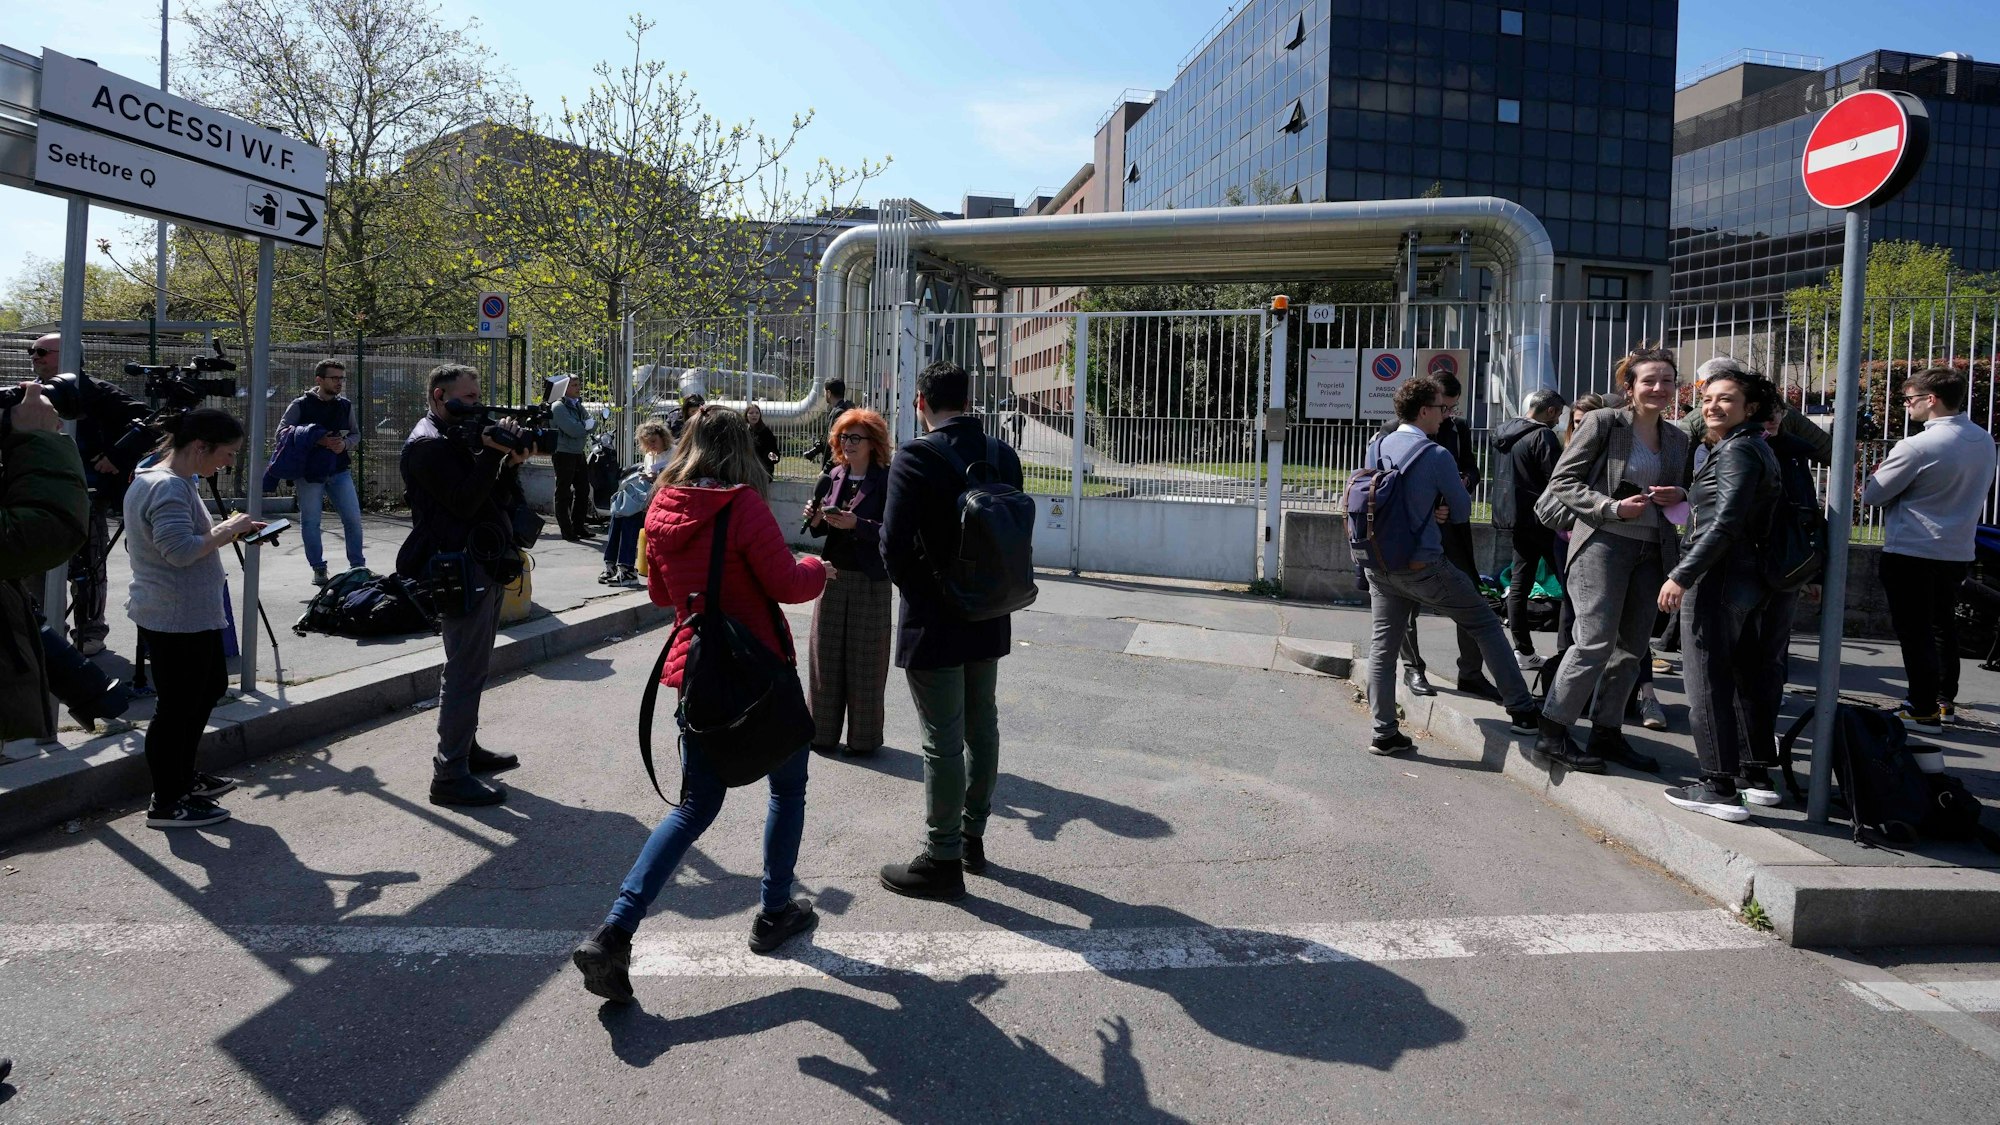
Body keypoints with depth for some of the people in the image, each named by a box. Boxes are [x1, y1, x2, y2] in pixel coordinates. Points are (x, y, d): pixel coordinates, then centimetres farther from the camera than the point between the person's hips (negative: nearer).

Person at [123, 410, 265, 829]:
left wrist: (225, 530, 9)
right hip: (177, 619, -11)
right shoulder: (169, 488, -20)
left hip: (191, 615, 11)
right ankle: (167, 804, 9)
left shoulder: (154, 480, 13)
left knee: (211, 686, 22)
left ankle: (183, 778, 34)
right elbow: (181, 550, -29)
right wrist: (226, 530, -16)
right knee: (176, 706, -2)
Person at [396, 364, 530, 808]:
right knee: (466, 672, -10)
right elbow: (465, 502, -21)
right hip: (462, 567, -10)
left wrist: (511, 463, -3)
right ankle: (450, 775, -7)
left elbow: (497, 498, 14)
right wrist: (491, 452, -19)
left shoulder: (459, 437, 19)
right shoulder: (428, 443, -11)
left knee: (469, 667, 19)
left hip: (485, 565, 11)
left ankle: (465, 747, 32)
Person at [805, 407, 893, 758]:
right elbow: (818, 531, 16)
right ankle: (824, 732, 20)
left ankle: (864, 738, 13)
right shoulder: (830, 479, 8)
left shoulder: (886, 481, -6)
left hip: (870, 582, -5)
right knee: (826, 656, 8)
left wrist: (857, 524, -25)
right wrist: (815, 520, -5)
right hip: (832, 575, 5)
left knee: (865, 660, 1)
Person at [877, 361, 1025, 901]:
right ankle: (972, 838, 32)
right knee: (981, 726, 17)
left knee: (943, 742, 1)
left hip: (933, 619, -6)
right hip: (989, 616, 7)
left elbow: (894, 546, -19)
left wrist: (915, 589, -1)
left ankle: (942, 861, 12)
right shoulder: (1003, 455, 1)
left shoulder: (915, 457, -17)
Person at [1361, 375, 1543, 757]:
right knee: (1486, 625, 9)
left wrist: (1430, 510, 6)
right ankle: (1522, 710, 12)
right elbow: (1462, 512, -4)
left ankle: (1384, 733, 8)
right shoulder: (1436, 456, -13)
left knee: (1382, 645, 8)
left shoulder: (1377, 447, 4)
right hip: (1423, 566, -5)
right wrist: (1452, 498, 17)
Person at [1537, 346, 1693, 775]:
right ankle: (1552, 734, -3)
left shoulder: (1677, 439, 14)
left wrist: (1680, 496, 1)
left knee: (1633, 647, 9)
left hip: (1651, 551, 7)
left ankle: (1607, 734, 20)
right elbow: (1562, 481, -6)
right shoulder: (1602, 423, -4)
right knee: (1596, 642, -12)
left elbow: (1687, 491, 26)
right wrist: (1613, 508, -17)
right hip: (1604, 544, -7)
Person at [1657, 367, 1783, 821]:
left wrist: (1681, 575, -22)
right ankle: (1756, 774, 24)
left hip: (1717, 579, -10)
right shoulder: (1757, 449, 19)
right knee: (1744, 677, 15)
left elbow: (1725, 523, -21)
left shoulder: (1737, 451, -12)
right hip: (1748, 579, 10)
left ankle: (1719, 787, -4)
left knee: (1708, 682, -6)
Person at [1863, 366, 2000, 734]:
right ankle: (1945, 700, 31)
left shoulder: (1917, 447, -21)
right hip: (1958, 551, 8)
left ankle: (1924, 712, 5)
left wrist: (1878, 472, 6)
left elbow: (1871, 495, -14)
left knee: (1915, 633, 1)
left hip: (1911, 554, -8)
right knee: (1944, 627, 20)